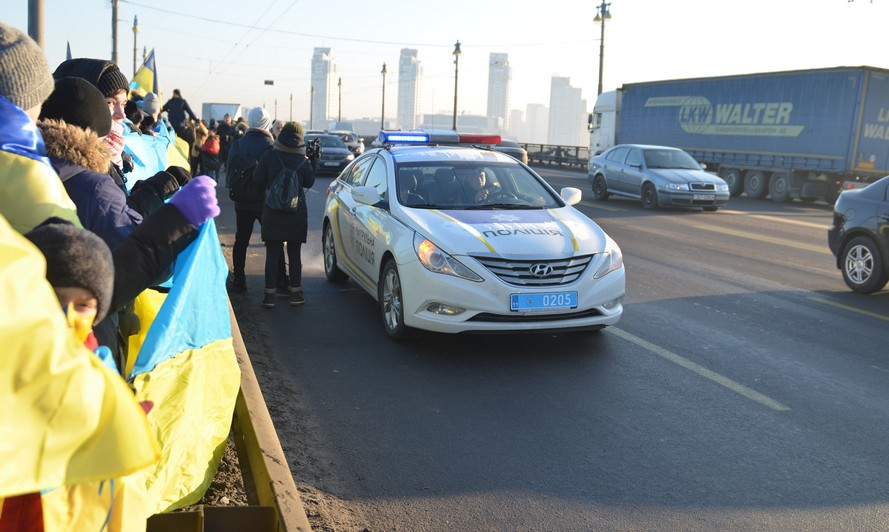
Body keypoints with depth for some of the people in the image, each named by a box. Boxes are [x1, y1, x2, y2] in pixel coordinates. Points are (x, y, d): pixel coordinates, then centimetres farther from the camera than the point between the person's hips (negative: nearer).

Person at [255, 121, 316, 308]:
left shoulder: (269, 156, -7)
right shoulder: (303, 160, -5)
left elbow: (258, 178, -4)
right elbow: (309, 182, 7)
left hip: (273, 211, -1)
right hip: (297, 212, 1)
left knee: (272, 254, 4)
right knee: (295, 253, 10)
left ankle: (270, 294, 3)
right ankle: (295, 292, 14)